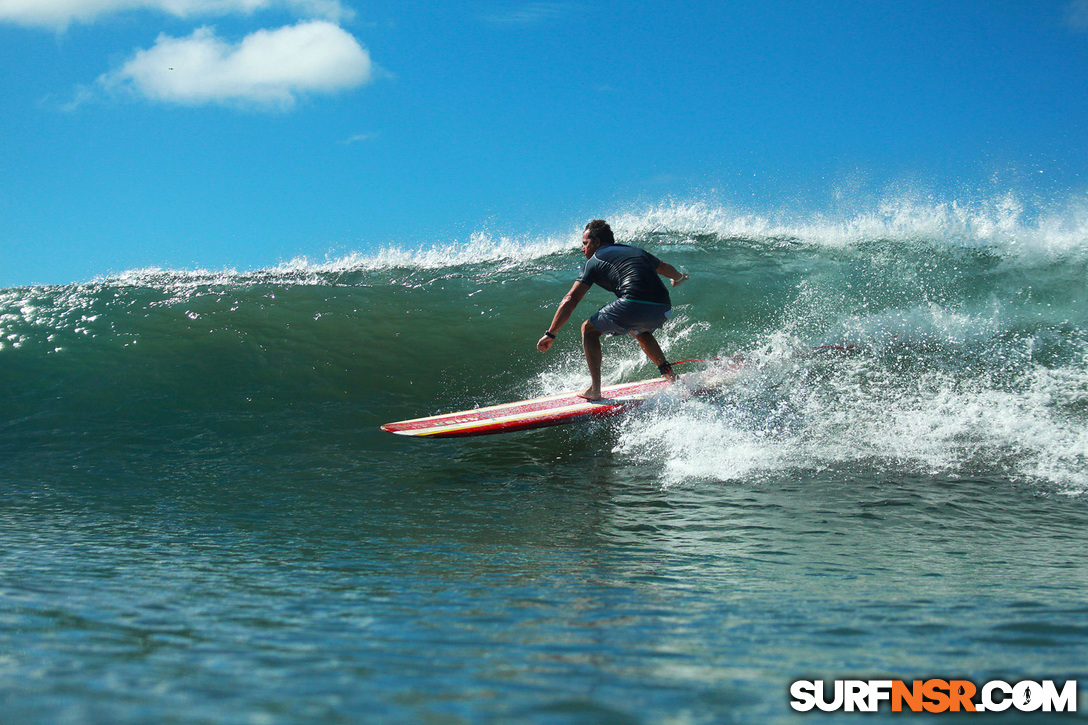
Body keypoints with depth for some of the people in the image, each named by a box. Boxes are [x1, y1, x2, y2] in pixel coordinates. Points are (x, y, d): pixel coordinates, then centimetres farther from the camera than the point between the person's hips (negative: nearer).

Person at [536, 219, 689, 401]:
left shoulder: (595, 261, 15)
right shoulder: (637, 251, 31)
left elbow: (570, 300, 8)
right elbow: (665, 268, 50)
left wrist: (551, 334, 8)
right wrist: (678, 278, 73)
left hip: (633, 304, -6)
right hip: (663, 310, 6)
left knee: (589, 330, 15)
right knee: (638, 330, 38)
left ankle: (595, 389, 6)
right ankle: (667, 372, 23)